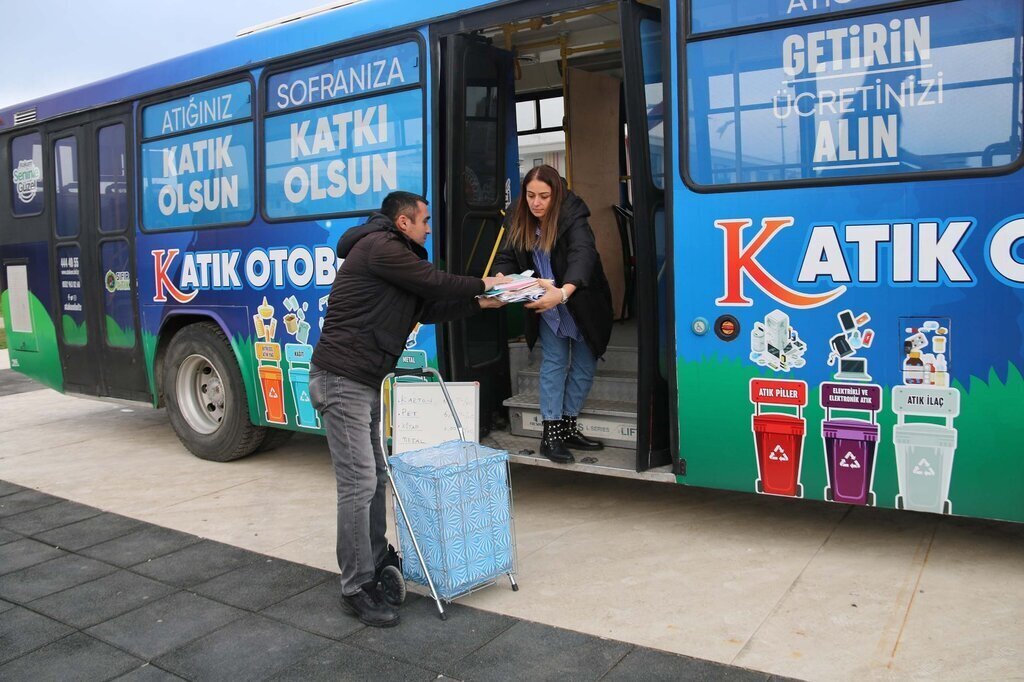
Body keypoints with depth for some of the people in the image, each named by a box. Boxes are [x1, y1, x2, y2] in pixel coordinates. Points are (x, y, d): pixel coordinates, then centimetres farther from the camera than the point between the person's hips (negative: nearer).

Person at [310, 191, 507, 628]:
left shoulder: (393, 254, 22)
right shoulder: (380, 247, -11)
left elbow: (428, 308, 20)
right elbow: (435, 284, -11)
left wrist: (479, 303, 15)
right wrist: (482, 284, 6)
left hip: (364, 380, 11)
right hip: (342, 379, -11)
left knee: (376, 478, 16)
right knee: (358, 485, -9)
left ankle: (377, 564, 29)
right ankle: (358, 589, 1)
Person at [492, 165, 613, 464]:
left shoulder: (572, 218, -25)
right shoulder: (521, 223, -8)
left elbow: (583, 254, -41)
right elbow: (507, 257, -10)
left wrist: (563, 292, -60)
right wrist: (499, 279, -35)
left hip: (582, 305, -2)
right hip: (546, 307, 2)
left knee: (584, 366, 7)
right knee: (554, 363, 2)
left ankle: (568, 426, 24)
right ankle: (551, 432, 6)